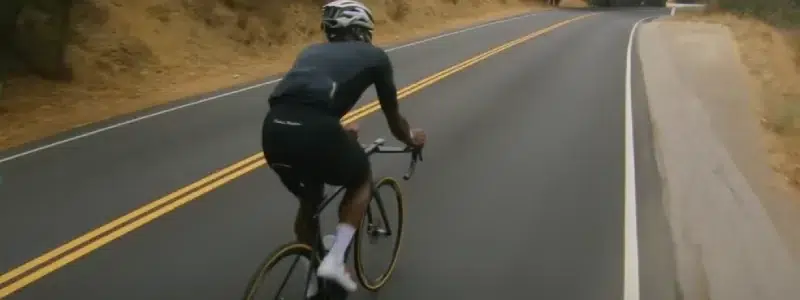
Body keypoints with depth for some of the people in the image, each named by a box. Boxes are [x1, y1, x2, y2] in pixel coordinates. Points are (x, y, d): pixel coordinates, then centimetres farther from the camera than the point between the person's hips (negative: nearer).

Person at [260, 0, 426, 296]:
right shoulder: (374, 55, 21)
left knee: (309, 200, 31)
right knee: (362, 181, 26)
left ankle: (313, 283, 43)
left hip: (273, 128, 6)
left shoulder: (312, 51, 34)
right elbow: (393, 117, 31)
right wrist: (412, 139, 53)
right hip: (314, 130, -5)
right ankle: (335, 260, 14)